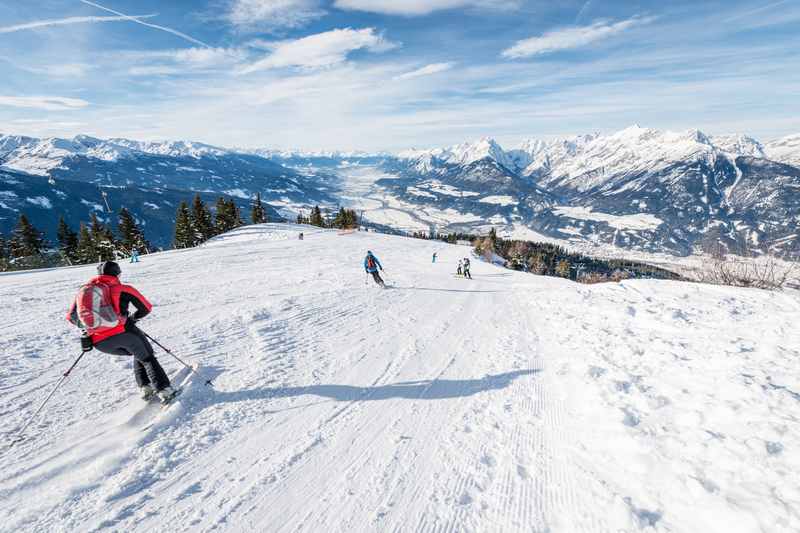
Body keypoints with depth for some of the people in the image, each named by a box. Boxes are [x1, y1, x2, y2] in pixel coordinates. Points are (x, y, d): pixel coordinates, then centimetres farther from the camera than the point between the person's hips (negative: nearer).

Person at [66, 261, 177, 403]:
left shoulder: (83, 290, 18)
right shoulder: (123, 289, 8)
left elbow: (71, 317, 20)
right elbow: (146, 308, 11)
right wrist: (132, 318, 29)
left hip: (100, 343, 4)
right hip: (123, 332, -4)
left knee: (139, 355, 28)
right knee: (147, 358, 16)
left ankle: (145, 388, 17)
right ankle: (164, 390, 2)